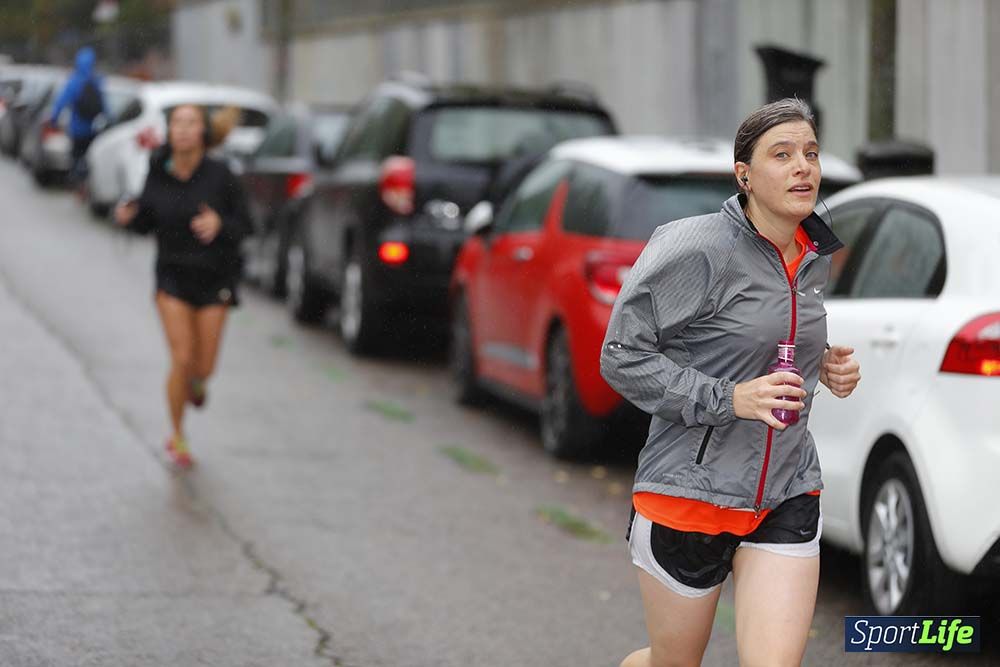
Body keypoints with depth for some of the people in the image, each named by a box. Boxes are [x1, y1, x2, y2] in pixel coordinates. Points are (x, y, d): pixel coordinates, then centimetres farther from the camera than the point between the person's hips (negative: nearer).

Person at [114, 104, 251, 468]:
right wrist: (128, 216, -13)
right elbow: (146, 223, 8)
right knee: (181, 359, -9)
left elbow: (244, 226, -7)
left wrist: (219, 224, -27)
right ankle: (177, 436, 12)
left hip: (214, 277, -1)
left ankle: (196, 381, 43)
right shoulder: (158, 173, -4)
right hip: (172, 275, 1)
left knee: (203, 368, 2)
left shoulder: (219, 176, -12)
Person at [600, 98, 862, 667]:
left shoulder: (817, 257, 7)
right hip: (692, 487, -5)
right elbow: (622, 357, -14)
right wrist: (729, 399, -23)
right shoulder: (696, 250, -15)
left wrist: (825, 367, 6)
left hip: (788, 493, 5)